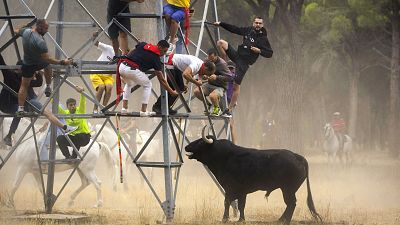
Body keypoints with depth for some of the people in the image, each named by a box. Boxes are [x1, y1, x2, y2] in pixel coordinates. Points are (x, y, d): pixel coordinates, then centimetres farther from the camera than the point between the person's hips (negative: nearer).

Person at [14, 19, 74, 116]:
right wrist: (62, 62, -33)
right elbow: (46, 59, -35)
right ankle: (48, 87, 39)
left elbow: (16, 31, 7)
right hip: (40, 63, -3)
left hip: (27, 64, 3)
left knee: (24, 85, 13)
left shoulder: (26, 31, -18)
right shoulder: (40, 41, -36)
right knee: (48, 65, 33)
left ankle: (20, 108, 10)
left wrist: (16, 31, 32)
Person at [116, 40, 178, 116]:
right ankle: (143, 111, 14)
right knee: (147, 85, 21)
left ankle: (124, 107, 25)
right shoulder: (156, 58, 9)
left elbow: (129, 53, 24)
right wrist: (171, 92, 20)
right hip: (132, 69, -5)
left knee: (129, 84, 36)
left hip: (121, 67, 5)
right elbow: (161, 80, 11)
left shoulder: (143, 45, 21)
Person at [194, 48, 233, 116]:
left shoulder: (222, 64, -21)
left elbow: (229, 77, -22)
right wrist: (204, 75, -10)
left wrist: (217, 77, -31)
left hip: (220, 87, -7)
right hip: (210, 84, 7)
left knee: (212, 96, -36)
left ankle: (217, 109, -1)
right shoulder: (207, 60, -2)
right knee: (196, 91, -16)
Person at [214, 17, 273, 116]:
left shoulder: (263, 39, -5)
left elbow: (269, 54, -2)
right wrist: (220, 24, 16)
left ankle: (230, 109, 1)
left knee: (236, 86, -8)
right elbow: (234, 29, 17)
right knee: (221, 43, -9)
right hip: (237, 55, 5)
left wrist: (259, 51, -18)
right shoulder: (248, 30, 8)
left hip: (244, 62, -5)